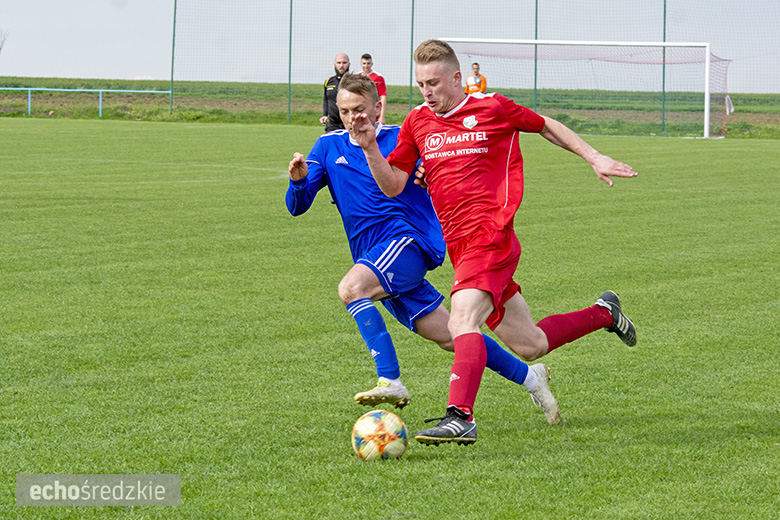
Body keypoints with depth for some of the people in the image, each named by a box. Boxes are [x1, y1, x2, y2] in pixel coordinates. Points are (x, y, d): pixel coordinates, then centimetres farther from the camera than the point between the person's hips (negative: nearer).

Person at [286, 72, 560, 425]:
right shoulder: (329, 147, 11)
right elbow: (297, 207, 6)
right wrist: (298, 180, -16)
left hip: (408, 240, -5)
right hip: (376, 259, 5)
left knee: (351, 287, -31)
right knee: (447, 336, 5)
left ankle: (391, 382, -34)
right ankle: (529, 377, 19)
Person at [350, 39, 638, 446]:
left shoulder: (492, 108, 0)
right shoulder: (417, 123, 12)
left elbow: (545, 126, 15)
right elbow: (392, 186, 10)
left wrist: (595, 158, 15)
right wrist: (369, 148, -6)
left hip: (490, 234, -6)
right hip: (458, 243, 6)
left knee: (462, 320, -28)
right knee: (528, 346, 12)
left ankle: (460, 417, -38)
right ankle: (603, 314, 36)